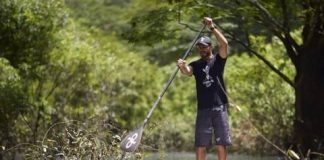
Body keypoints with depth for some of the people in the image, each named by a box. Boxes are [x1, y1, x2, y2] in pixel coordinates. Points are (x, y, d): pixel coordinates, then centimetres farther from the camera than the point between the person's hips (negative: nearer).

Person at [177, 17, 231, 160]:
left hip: (219, 107, -2)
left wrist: (212, 27, -16)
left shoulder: (218, 60, 6)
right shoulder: (196, 65, 11)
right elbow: (187, 71, -12)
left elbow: (224, 44, -12)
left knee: (221, 144, -1)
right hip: (203, 109, 2)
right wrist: (182, 66, -35)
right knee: (200, 145, 1)